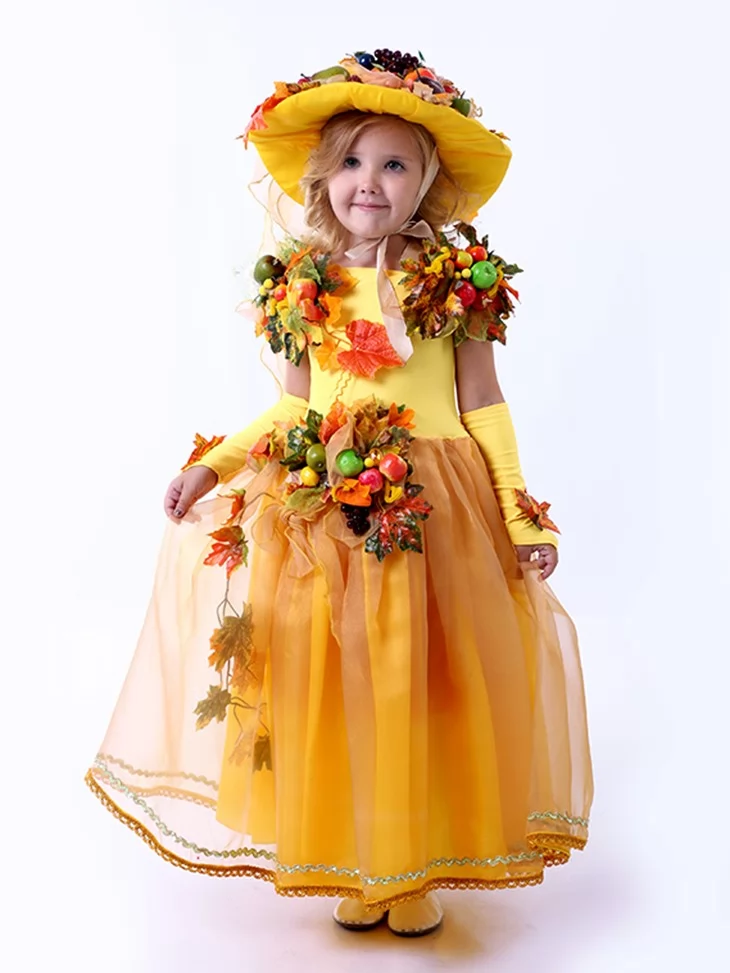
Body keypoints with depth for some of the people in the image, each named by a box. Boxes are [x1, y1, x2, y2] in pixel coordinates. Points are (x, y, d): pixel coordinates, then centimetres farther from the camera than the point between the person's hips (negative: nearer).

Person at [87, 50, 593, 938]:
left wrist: (522, 513, -4)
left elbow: (485, 406, 1)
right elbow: (294, 408, 13)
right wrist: (213, 464, 6)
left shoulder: (458, 283, 0)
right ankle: (359, 867, 24)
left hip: (436, 511, -2)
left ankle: (420, 867, 23)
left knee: (422, 682, 3)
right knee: (336, 683, 6)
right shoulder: (301, 288, 7)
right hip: (326, 512, 3)